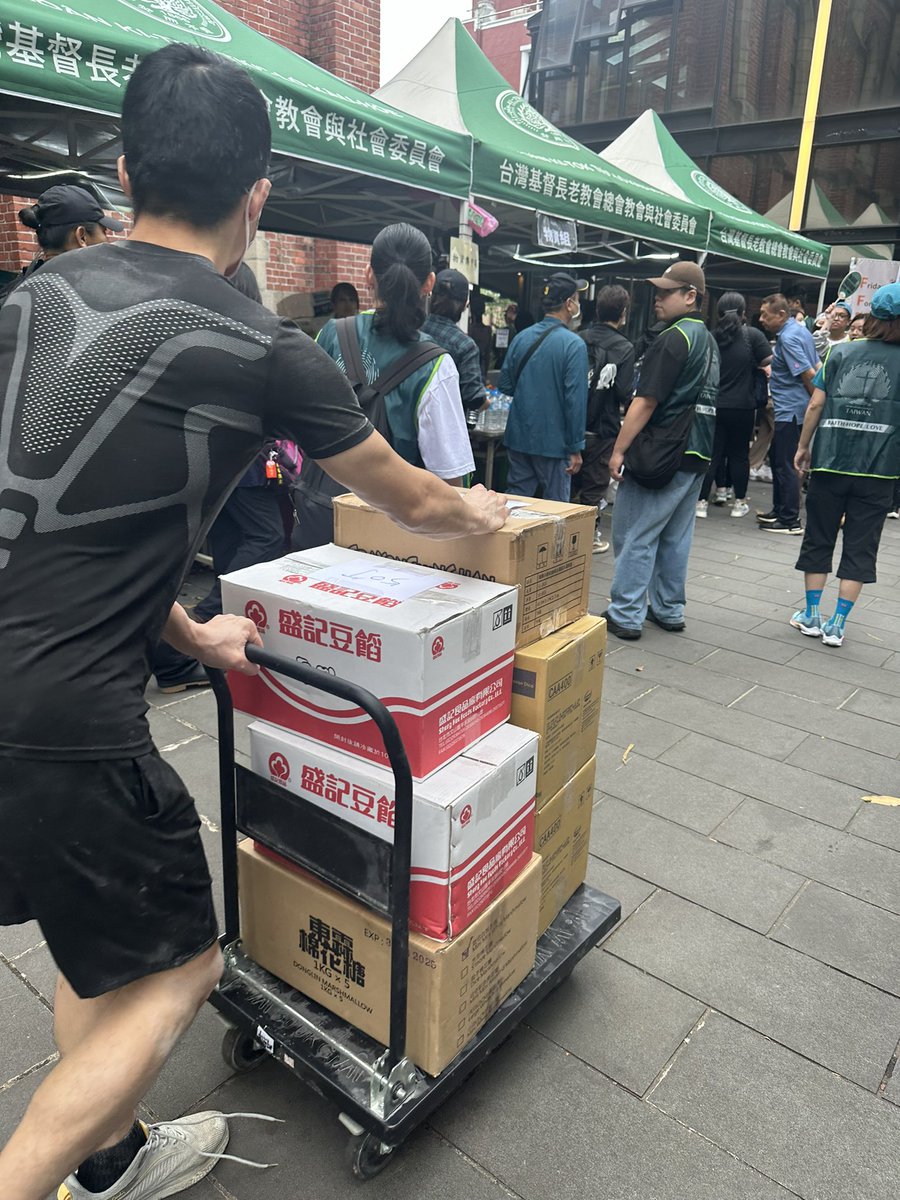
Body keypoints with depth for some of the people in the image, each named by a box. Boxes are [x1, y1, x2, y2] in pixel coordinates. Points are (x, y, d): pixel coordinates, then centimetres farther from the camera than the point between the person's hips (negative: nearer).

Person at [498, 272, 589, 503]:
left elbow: (505, 385, 10)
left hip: (518, 438, 6)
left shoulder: (522, 337, 4)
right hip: (553, 443, -5)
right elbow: (575, 400, -16)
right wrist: (576, 448, -10)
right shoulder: (574, 344, -13)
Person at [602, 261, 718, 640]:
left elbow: (646, 401, -18)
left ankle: (625, 616, 0)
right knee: (675, 536, 14)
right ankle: (669, 611, 22)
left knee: (635, 537, -3)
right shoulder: (708, 341, 16)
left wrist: (619, 449, -15)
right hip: (697, 454, 9)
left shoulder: (673, 339, -14)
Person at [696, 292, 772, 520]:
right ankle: (739, 502, 16)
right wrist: (749, 364, 12)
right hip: (742, 406, -1)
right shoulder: (752, 335, -6)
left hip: (714, 405, 2)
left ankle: (702, 501, 3)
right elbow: (768, 361, -5)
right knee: (739, 454, 9)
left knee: (712, 453, 6)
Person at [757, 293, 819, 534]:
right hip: (789, 408, 10)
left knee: (785, 465, -5)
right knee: (778, 460, 17)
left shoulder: (788, 338, -17)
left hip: (790, 410, -10)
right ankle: (780, 511, 27)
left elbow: (808, 374, -20)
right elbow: (817, 368, 18)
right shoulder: (800, 330, 14)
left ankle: (790, 521, 0)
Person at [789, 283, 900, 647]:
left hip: (830, 463, 1)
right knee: (860, 548, 7)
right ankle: (836, 625, 8)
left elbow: (816, 404, -1)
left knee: (818, 539, 12)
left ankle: (811, 616, 18)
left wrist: (804, 446, 9)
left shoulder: (841, 352, 2)